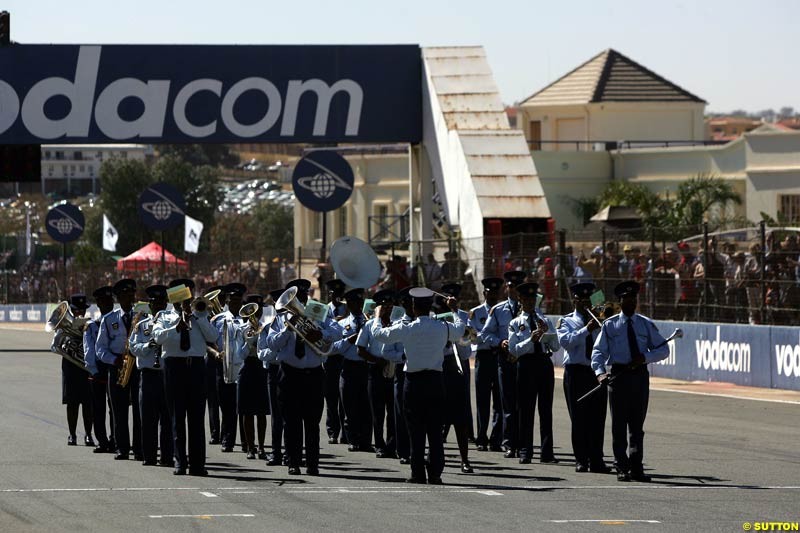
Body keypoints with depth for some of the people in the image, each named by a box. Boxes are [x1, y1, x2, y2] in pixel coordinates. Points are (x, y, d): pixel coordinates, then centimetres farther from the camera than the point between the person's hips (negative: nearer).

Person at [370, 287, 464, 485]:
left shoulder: (407, 329, -8)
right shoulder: (443, 328, -1)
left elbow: (378, 332, 3)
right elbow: (460, 328, 22)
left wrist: (379, 316, 23)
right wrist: (455, 310, 40)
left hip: (414, 382, -2)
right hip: (435, 380, 2)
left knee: (416, 431, 3)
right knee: (435, 430, 5)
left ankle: (418, 474, 2)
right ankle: (435, 473, 3)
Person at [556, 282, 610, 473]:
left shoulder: (598, 322, 15)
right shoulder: (566, 322, 7)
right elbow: (565, 341, -12)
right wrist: (586, 330, -21)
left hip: (597, 371, 3)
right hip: (576, 372, -3)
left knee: (597, 418, -1)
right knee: (579, 418, -2)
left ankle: (596, 460, 1)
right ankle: (581, 460, 1)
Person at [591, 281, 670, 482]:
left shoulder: (646, 324, 11)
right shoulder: (610, 325, 6)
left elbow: (663, 349, 8)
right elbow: (598, 351, -2)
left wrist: (645, 357, -11)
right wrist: (600, 372, -21)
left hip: (640, 375, 2)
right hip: (618, 375, -2)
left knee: (637, 425, 4)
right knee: (619, 424, -1)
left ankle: (636, 468, 6)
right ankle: (622, 468, 3)